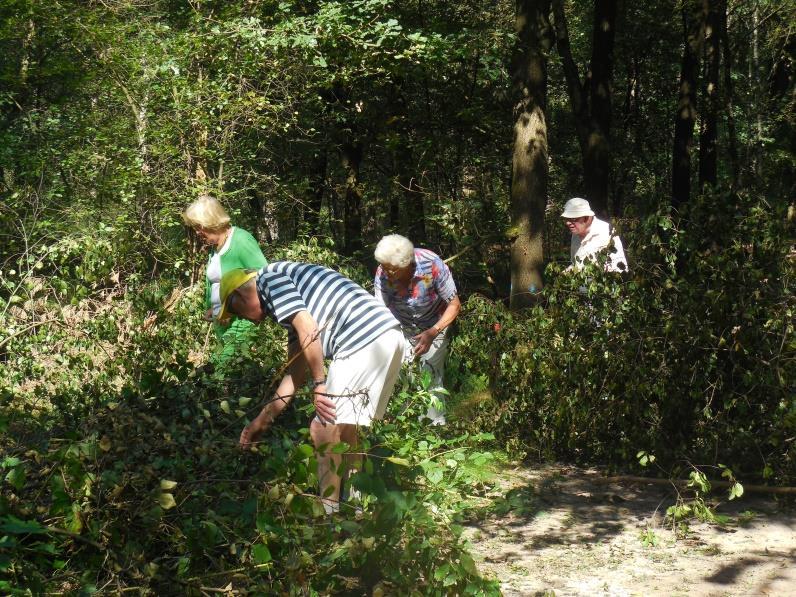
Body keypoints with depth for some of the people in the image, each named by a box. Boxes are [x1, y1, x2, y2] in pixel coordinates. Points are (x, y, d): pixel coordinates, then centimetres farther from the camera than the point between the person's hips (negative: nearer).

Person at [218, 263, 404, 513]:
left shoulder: (269, 278, 2)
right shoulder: (290, 294, 29)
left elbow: (307, 329, -11)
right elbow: (296, 368, 29)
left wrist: (319, 384, -6)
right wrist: (264, 418, 32)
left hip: (364, 340, -10)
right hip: (387, 337, 10)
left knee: (324, 429, -1)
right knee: (344, 428, 20)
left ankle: (329, 512, 4)